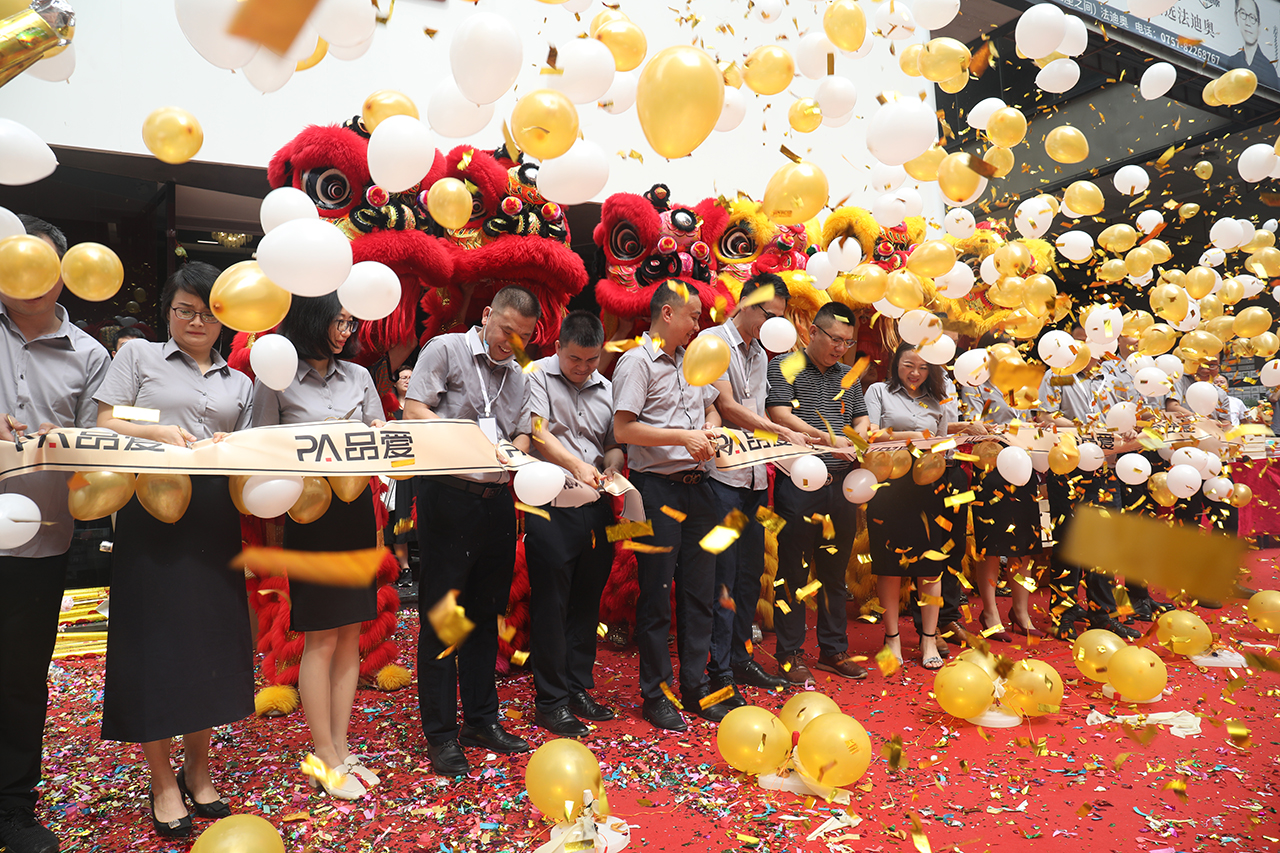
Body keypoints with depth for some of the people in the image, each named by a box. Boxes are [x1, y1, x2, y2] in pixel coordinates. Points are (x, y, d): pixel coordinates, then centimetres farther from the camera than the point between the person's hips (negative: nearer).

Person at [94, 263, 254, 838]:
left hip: (214, 518, 3)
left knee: (212, 639, 5)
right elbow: (106, 424, 1)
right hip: (152, 511, -3)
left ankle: (197, 770, 22)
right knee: (154, 640, -1)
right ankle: (163, 784, 13)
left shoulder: (239, 383, 19)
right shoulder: (139, 356, 10)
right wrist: (157, 432, -17)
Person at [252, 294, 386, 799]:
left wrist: (380, 437, -10)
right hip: (310, 514, -5)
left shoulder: (358, 375, 10)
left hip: (356, 508, 5)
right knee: (321, 639, -1)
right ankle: (325, 758, 12)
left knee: (350, 635, 8)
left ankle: (341, 749, 19)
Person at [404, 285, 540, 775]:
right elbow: (413, 412, -8)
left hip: (497, 501, 6)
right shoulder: (446, 350, 1)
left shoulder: (517, 377, 17)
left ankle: (481, 721, 26)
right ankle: (441, 735, 12)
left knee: (485, 615, 14)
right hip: (448, 496, -6)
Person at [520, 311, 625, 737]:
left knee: (587, 602, 12)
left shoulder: (606, 389, 15)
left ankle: (578, 689, 26)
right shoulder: (538, 376, -1)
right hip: (551, 506, -5)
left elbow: (615, 445, 16)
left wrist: (610, 470, -5)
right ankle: (551, 701, 12)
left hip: (596, 508, 6)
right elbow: (538, 434, -14)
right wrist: (576, 465, -27)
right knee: (551, 603, 1)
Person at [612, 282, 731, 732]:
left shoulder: (691, 361, 16)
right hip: (658, 488, -7)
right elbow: (623, 429, -15)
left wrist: (710, 430, 3)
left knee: (699, 590, 13)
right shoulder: (637, 361, -8)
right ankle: (655, 695, 17)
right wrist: (682, 436, -17)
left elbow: (711, 408, 25)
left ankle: (696, 687, 26)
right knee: (656, 594, 3)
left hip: (697, 487, 7)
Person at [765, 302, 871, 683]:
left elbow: (861, 416, 20)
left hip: (842, 482, 6)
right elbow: (780, 415, -13)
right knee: (794, 569, 1)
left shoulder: (848, 375, 17)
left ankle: (834, 649, 24)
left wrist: (859, 435, -5)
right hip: (798, 482, -6)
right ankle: (789, 653, 12)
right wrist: (828, 440, -22)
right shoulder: (785, 366, -1)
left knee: (835, 569, 13)